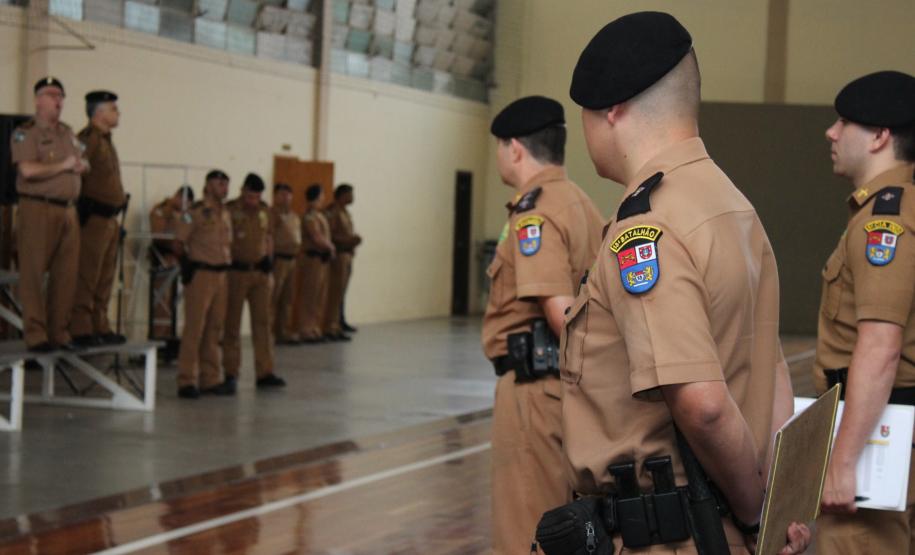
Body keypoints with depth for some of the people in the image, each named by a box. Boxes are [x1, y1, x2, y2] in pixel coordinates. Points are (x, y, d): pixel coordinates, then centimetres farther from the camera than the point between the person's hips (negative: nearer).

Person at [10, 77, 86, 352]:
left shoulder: (68, 133, 19)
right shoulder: (25, 133, -3)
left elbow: (81, 162, 29)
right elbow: (28, 170, -17)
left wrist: (81, 165, 5)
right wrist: (63, 166, -6)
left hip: (68, 210, 7)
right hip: (37, 208, -7)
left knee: (65, 275, 4)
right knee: (33, 275, -5)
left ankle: (60, 333, 10)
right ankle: (35, 335, -2)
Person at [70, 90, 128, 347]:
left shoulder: (105, 141, 19)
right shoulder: (88, 139, -12)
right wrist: (83, 214, -17)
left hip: (110, 218, 10)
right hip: (93, 218, -10)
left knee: (105, 279, 13)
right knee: (86, 277, -7)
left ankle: (100, 328, 18)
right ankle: (81, 330, -5)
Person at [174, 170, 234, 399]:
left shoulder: (226, 214, 16)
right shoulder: (195, 212, -7)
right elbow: (179, 243, -7)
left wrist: (227, 264, 13)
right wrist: (190, 264, -6)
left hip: (221, 275, 7)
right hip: (200, 275, -7)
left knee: (215, 329, 10)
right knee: (194, 328, -6)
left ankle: (210, 379, 16)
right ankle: (187, 381, -3)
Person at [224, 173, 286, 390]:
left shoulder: (264, 210, 8)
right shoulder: (229, 211, -9)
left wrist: (268, 258, 4)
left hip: (262, 273, 5)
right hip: (236, 272, -5)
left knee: (262, 323, 5)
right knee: (232, 324, 4)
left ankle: (264, 372, 9)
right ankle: (231, 373, 11)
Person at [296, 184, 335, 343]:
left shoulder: (319, 215, 16)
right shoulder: (310, 217, -15)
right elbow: (317, 239, -20)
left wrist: (330, 247, -1)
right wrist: (331, 247, -4)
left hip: (322, 259, 10)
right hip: (313, 258, -10)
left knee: (320, 297, 14)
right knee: (309, 297, -5)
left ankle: (314, 329, 20)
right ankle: (307, 331, -1)